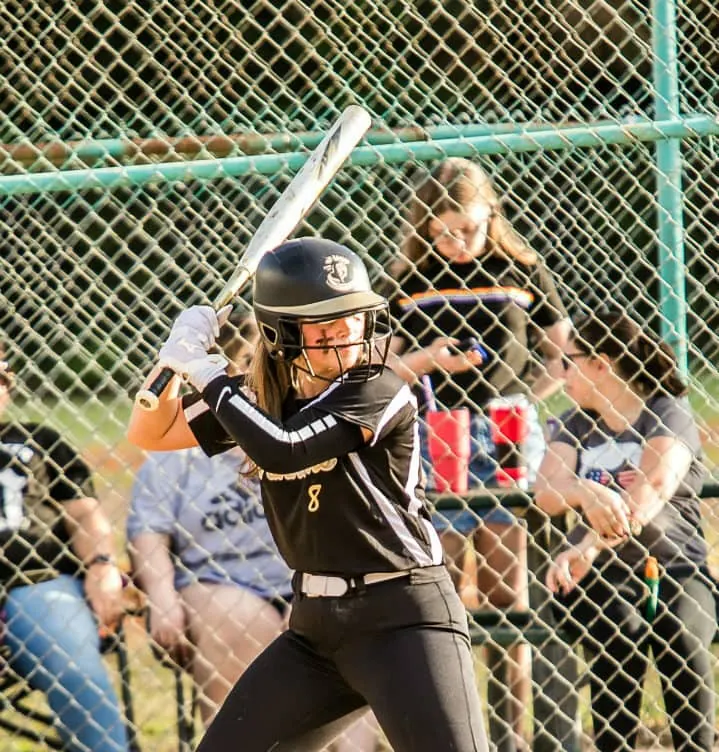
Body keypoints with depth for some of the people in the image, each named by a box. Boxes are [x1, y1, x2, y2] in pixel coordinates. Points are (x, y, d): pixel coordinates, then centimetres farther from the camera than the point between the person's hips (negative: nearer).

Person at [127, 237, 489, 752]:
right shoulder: (265, 400, 7)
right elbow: (151, 434, 13)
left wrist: (206, 372, -14)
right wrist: (176, 357, -6)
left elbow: (281, 451, -24)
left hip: (403, 619, -6)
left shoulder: (382, 394, -13)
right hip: (315, 627, 7)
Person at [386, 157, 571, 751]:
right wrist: (423, 360, -13)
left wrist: (526, 400, -3)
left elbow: (564, 357, 11)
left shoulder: (523, 273, 3)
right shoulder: (409, 285, 5)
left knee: (505, 590, 1)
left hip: (509, 436, 0)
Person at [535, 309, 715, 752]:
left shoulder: (668, 414, 1)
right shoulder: (576, 426, 14)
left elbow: (656, 486, -19)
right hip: (602, 574, 2)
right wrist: (587, 493, -31)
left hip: (674, 564, -2)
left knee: (680, 638, -32)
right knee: (621, 633, -30)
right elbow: (547, 494, -4)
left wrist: (589, 548, -34)